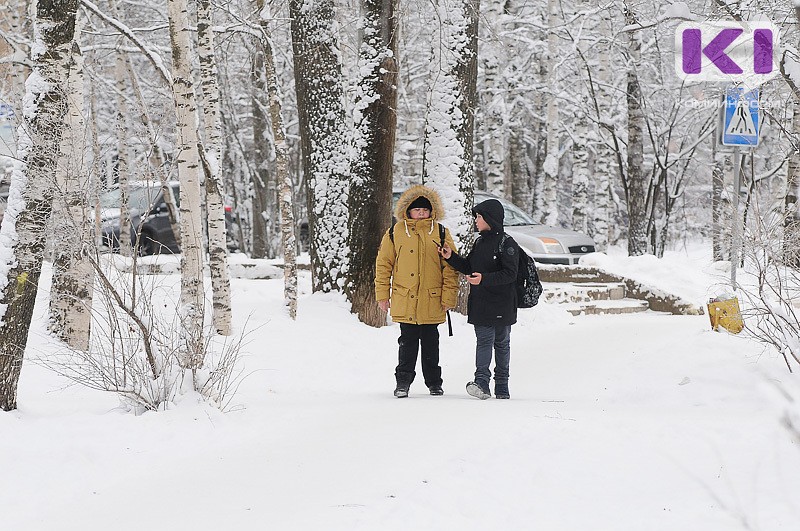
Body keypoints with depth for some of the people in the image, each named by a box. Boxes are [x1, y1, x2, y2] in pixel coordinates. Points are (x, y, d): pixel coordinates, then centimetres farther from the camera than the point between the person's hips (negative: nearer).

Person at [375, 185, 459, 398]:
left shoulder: (441, 234, 3)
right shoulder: (395, 233, 2)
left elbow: (450, 267, 3)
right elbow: (383, 264, 6)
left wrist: (448, 297, -3)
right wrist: (382, 294, 3)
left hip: (431, 301, 1)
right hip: (404, 301, -1)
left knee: (430, 343, 10)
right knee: (408, 343, 2)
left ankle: (434, 382, 21)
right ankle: (403, 382, 11)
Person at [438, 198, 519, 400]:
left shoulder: (506, 243, -10)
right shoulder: (479, 243, 14)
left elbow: (510, 274, -17)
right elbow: (468, 268, 19)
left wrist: (484, 279, -26)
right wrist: (451, 257, 5)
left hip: (501, 305, -6)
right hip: (480, 303, 6)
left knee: (501, 343, 5)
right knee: (483, 341, -5)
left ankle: (502, 387, 12)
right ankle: (481, 382, -14)